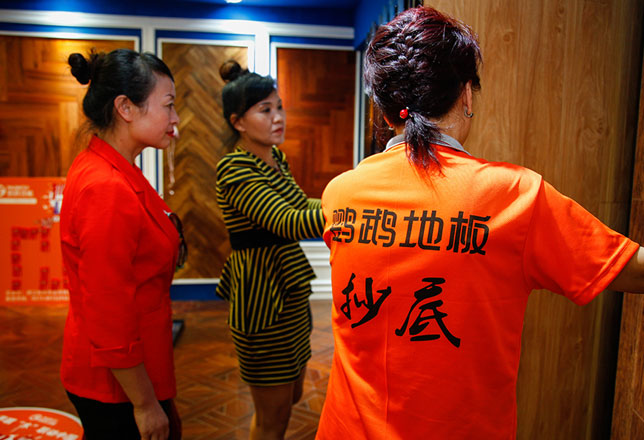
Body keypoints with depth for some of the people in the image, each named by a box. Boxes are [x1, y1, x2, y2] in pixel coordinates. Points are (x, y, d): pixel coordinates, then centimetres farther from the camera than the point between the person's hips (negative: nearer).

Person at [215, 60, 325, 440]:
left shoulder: (275, 158, 9)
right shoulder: (235, 170, -20)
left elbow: (302, 205, 16)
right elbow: (289, 223, -33)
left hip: (290, 293, 9)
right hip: (263, 299, -9)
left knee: (292, 396, 24)